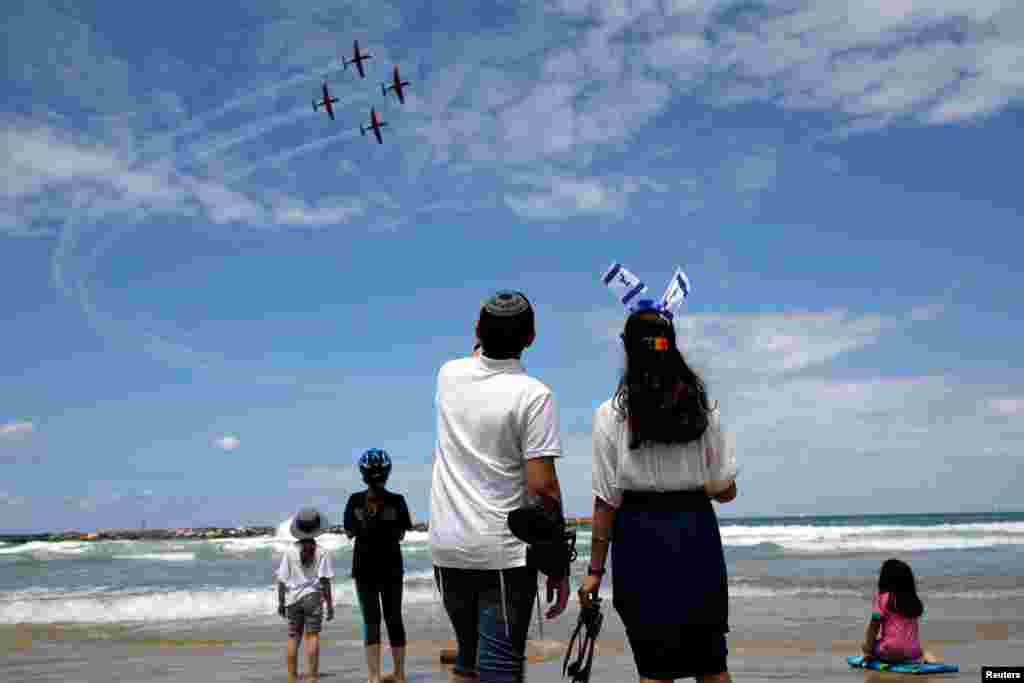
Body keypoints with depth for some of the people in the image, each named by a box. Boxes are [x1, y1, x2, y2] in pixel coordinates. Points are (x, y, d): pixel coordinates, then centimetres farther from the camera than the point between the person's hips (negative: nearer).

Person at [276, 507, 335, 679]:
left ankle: (292, 677, 15)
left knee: (293, 637, 11)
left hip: (293, 598, 2)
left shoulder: (290, 551, -3)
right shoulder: (321, 552, -7)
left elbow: (281, 580, -1)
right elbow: (325, 581, -9)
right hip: (313, 597, -2)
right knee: (312, 636, 0)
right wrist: (329, 604, -3)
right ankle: (313, 677, -3)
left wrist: (281, 602, 10)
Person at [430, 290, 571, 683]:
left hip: (447, 548, 5)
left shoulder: (450, 375, 3)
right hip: (504, 553, -5)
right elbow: (543, 487, -15)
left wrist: (488, 334, 44)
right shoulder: (533, 395, -13)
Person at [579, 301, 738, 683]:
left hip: (641, 539, -2)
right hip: (697, 533, 2)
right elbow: (725, 491, 3)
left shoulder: (611, 415, -7)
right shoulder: (703, 409, 0)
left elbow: (607, 502, -7)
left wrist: (595, 569, 0)